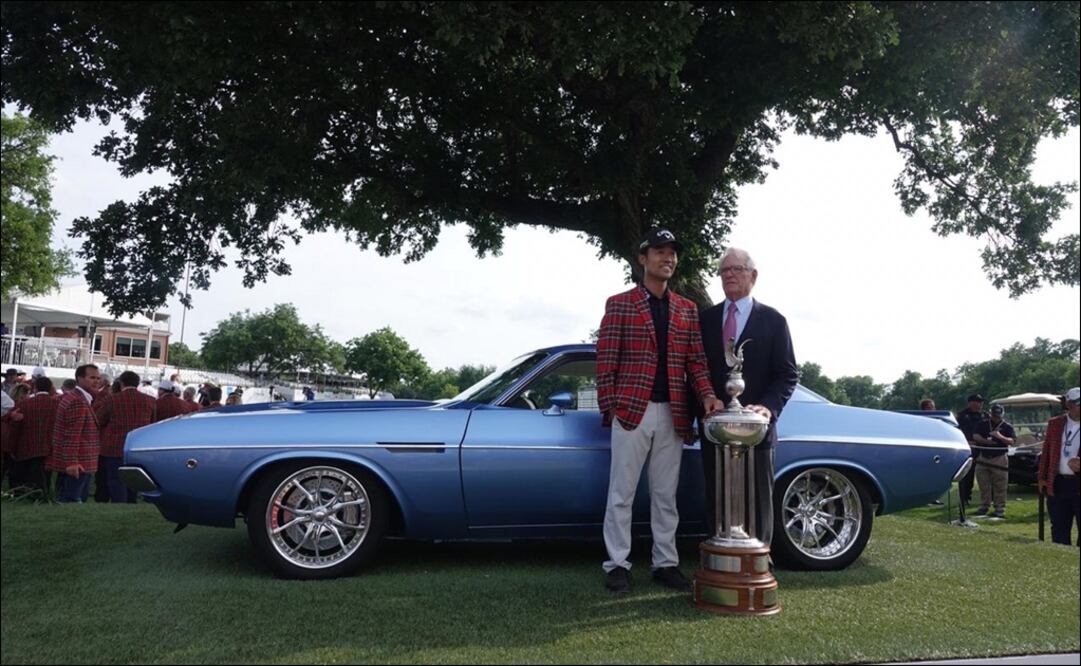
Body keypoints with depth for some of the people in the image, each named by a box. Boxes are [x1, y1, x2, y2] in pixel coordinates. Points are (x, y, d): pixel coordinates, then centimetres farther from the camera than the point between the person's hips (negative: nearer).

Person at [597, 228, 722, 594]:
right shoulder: (619, 304, 1)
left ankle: (665, 563, 22)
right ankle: (617, 564, 11)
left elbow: (696, 360, 8)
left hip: (672, 414, 4)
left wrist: (707, 394, -9)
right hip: (632, 410, -4)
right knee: (621, 492, 2)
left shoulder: (688, 310, 12)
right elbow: (605, 361, -2)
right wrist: (609, 407, -7)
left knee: (665, 494, 12)